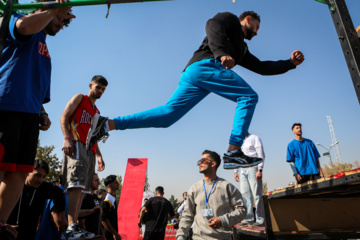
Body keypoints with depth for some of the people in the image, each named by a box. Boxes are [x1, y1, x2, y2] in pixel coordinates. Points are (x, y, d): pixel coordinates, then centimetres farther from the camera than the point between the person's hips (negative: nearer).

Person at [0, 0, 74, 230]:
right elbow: (25, 25, -20)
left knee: (19, 173, 4)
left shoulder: (44, 48, 28)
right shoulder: (23, 26, 7)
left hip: (29, 113, 8)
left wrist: (42, 112, 13)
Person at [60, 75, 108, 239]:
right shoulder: (79, 98, 11)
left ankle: (75, 227, 0)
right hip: (77, 145, -7)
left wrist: (99, 156, 18)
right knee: (76, 184, -20)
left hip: (90, 151, 7)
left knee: (82, 188, 0)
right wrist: (67, 139, -18)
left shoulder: (97, 112, 30)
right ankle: (71, 227, -24)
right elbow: (64, 117, -2)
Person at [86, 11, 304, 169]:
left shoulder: (242, 49, 39)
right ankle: (234, 152, -20)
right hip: (205, 65, -8)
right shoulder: (230, 18, 17)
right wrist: (221, 52, -23)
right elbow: (213, 25, -5)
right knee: (248, 96, -8)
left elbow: (262, 67, 39)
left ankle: (108, 124, -5)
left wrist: (290, 63, 38)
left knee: (167, 114, -3)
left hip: (193, 71, 8)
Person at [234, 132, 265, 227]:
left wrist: (259, 170, -12)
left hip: (252, 168, -5)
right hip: (242, 170, 6)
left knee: (257, 194, -5)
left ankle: (260, 220, 1)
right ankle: (248, 219, 8)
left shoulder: (254, 138, 4)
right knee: (245, 194, 2)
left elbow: (261, 155, -3)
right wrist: (235, 171, 13)